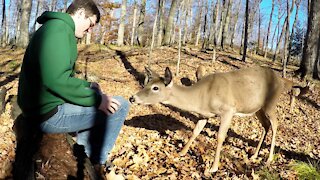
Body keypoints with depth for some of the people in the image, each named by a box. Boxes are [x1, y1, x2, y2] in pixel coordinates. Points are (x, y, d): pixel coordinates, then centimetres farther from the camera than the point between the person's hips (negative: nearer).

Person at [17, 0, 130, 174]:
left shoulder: (56, 28, 18)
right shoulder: (59, 28, -16)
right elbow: (57, 80, -27)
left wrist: (88, 85, 12)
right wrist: (96, 98, -19)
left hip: (43, 105, 11)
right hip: (51, 112, -11)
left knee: (96, 100, 28)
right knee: (120, 105, -7)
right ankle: (97, 162, 10)